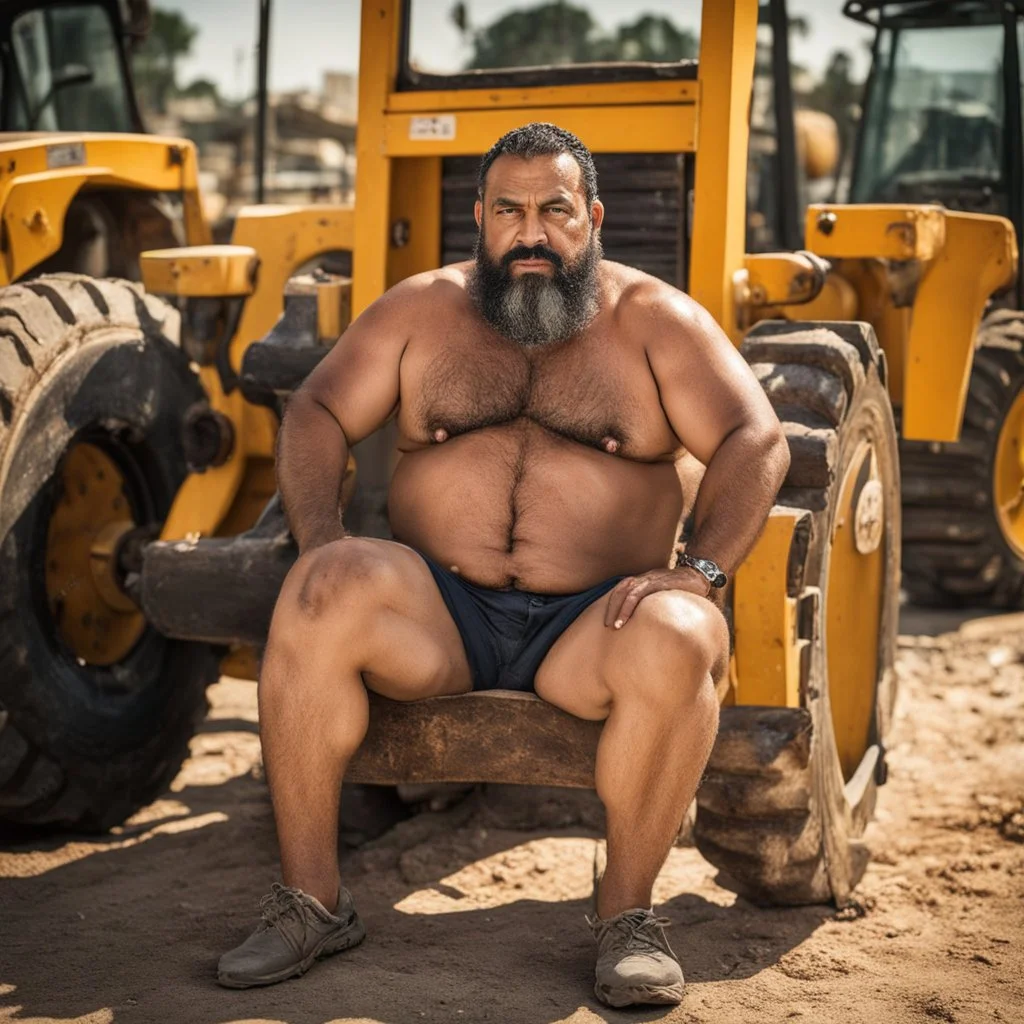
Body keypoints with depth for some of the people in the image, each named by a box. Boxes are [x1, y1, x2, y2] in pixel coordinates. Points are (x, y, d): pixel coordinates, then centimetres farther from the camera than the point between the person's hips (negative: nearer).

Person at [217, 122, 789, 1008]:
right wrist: (323, 538, -11)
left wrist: (698, 569, -20)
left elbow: (756, 443, -3)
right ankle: (310, 900, -16)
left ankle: (628, 910, -14)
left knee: (678, 640, -34)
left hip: (590, 622, -1)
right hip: (441, 612, 2)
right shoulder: (422, 309, 14)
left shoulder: (654, 319, 7)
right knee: (323, 596, -28)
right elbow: (318, 415, 9)